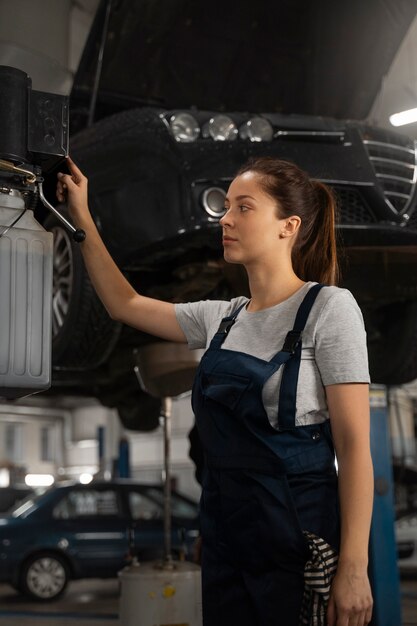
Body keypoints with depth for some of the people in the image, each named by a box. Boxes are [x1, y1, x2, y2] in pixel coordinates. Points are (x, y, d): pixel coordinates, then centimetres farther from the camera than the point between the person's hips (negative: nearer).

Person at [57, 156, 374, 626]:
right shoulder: (222, 318, 9)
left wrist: (353, 569, -17)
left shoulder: (327, 307, -9)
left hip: (301, 541, -6)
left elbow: (354, 445, -13)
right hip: (225, 538, 6)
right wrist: (81, 218, 15)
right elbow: (124, 304, 20)